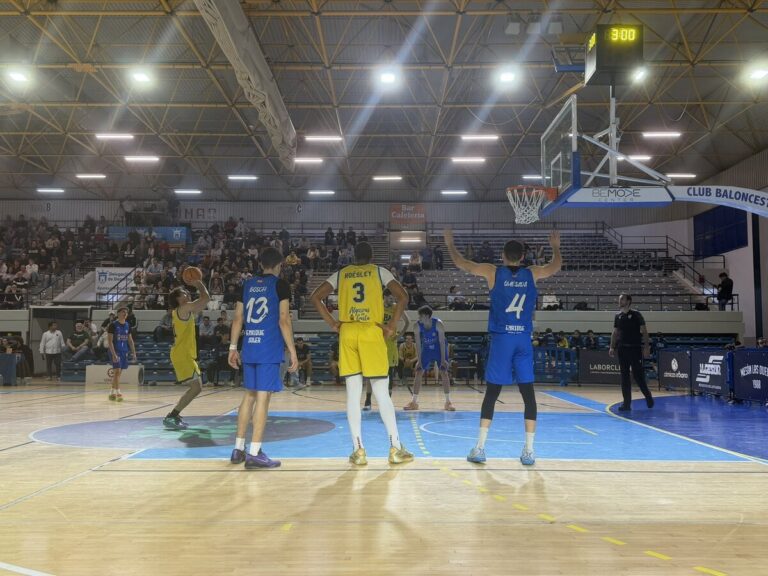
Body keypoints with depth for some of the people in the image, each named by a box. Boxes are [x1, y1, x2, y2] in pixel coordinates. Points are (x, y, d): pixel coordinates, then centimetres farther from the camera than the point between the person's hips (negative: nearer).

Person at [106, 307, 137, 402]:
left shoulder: (127, 325, 9)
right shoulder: (113, 325, -9)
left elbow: (130, 340, 16)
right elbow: (109, 341, -13)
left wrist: (133, 352, 9)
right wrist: (114, 354, -21)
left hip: (124, 351, 6)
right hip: (115, 350, -6)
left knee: (118, 372, 10)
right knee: (117, 371, -13)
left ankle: (112, 393, 19)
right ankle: (118, 392, -14)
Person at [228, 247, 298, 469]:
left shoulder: (247, 284, 13)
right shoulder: (280, 284, -3)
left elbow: (238, 318, 12)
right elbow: (284, 320, -9)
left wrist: (233, 347, 16)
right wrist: (292, 350, -7)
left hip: (249, 348, 6)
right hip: (269, 349, -6)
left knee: (249, 395, 16)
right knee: (263, 397, -4)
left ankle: (238, 449, 21)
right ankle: (254, 454, -4)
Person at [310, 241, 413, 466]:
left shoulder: (341, 274, 15)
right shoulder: (379, 271, 8)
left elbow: (315, 297, 9)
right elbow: (402, 296, -4)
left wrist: (333, 324, 8)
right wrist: (392, 326, 0)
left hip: (347, 333, 2)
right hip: (372, 333, -2)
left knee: (353, 392, 4)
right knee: (381, 392, 1)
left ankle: (358, 450, 4)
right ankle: (396, 448, 4)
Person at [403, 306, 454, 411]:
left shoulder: (438, 324, -26)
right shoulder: (417, 326, -19)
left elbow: (442, 342, -21)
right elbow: (418, 344, -12)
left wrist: (443, 359, -21)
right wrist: (419, 360, -13)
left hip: (439, 348, -3)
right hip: (426, 349, 3)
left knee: (444, 372, -10)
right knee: (418, 373, -2)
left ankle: (448, 402, -2)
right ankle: (414, 402, 6)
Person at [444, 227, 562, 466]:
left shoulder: (493, 272, 0)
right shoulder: (533, 274, 7)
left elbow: (461, 264, 12)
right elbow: (556, 266, 28)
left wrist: (450, 244, 29)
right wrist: (556, 247, 47)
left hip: (501, 339, -1)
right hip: (524, 340, 1)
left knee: (492, 393, 4)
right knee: (528, 394, 6)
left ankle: (479, 449, 5)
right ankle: (528, 451, 6)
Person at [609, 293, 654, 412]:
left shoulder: (636, 315, -5)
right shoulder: (618, 316, 10)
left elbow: (644, 331, -6)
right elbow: (615, 333, 13)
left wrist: (647, 346, -14)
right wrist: (612, 347, 5)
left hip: (635, 348, -5)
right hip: (622, 349, 5)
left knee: (637, 374, -3)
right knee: (624, 376, 3)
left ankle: (648, 395, 22)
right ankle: (627, 403, 6)